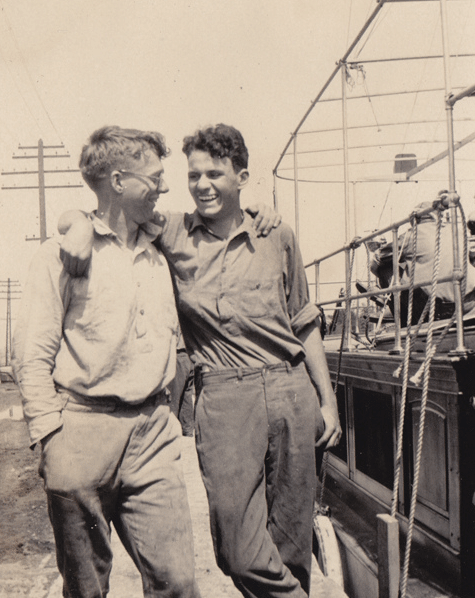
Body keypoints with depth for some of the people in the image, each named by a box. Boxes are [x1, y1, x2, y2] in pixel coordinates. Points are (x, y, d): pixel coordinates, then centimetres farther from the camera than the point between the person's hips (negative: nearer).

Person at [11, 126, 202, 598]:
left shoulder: (156, 257, 15)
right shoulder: (63, 254, -4)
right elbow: (30, 356, -7)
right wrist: (51, 440, -12)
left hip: (153, 437, 5)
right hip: (83, 434, -4)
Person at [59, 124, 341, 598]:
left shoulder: (277, 238, 10)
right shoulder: (172, 234, 5)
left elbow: (305, 325, 15)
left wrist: (327, 400, 13)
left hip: (293, 390, 2)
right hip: (224, 397, -2)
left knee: (292, 539, 12)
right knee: (238, 549, -6)